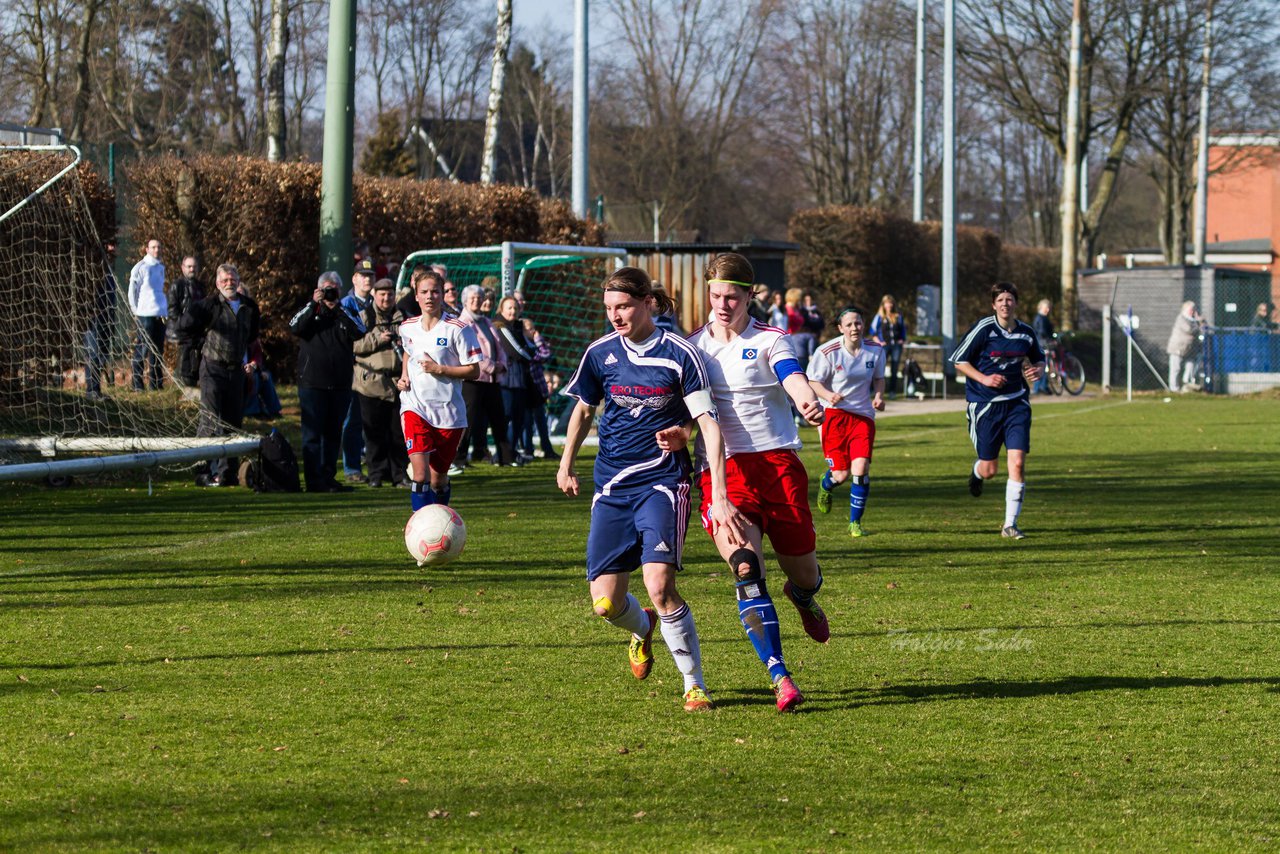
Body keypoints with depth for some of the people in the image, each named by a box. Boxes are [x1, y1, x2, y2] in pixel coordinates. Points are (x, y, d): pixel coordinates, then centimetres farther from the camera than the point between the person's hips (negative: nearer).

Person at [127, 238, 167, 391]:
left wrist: (165, 311, 16)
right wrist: (135, 311, -8)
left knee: (158, 350, 9)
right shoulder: (141, 267, -4)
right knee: (142, 350, -6)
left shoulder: (161, 267, 16)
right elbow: (132, 290, -4)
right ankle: (137, 384, -2)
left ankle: (157, 383, 15)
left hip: (160, 314, 7)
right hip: (145, 315, -7)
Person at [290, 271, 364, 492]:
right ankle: (313, 480, -5)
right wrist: (313, 304, -14)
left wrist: (338, 308, -11)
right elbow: (295, 327, -10)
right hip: (312, 382, -3)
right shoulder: (310, 311, 8)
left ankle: (328, 477, 15)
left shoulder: (345, 313, 12)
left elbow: (359, 333, -7)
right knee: (312, 434, -5)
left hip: (340, 384, 3)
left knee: (333, 433, 8)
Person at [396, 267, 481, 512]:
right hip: (415, 406, 2)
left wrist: (439, 369, -17)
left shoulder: (458, 329, -8)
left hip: (448, 412, -2)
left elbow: (473, 371, -8)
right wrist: (404, 376, 10)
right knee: (420, 472, -18)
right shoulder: (408, 328, 6)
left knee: (438, 478, 8)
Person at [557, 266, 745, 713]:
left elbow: (708, 424, -13)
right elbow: (583, 409, 21)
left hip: (662, 483, -4)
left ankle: (695, 685, -5)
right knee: (606, 603, -2)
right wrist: (566, 465, 26)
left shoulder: (678, 354, -9)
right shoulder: (601, 353, 3)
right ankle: (643, 629, 36)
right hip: (611, 487, 4)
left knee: (660, 586, -22)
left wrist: (719, 497, -21)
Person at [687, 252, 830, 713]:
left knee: (805, 576, 7)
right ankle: (779, 676, -20)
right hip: (722, 469, 1)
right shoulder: (693, 347, 12)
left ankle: (802, 597, 49)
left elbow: (792, 377, -18)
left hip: (778, 462, -1)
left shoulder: (769, 341, 3)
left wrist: (806, 399, -42)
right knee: (746, 567, -22)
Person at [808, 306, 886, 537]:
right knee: (841, 474, -2)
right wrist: (829, 395, -25)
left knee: (861, 469, -13)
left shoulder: (875, 351, 1)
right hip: (835, 414, -2)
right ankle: (826, 484, 39)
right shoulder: (828, 352, -11)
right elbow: (813, 381, -6)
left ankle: (855, 522, 2)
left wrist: (878, 395, -4)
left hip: (863, 415, 2)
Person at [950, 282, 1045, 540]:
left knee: (1018, 463, -11)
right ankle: (977, 472, 45)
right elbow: (959, 361, -3)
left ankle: (1010, 524, -4)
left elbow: (1039, 359, 22)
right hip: (984, 404, -2)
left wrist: (1038, 370, -2)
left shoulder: (1027, 333, 3)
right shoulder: (983, 329, -9)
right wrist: (983, 378, -17)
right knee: (989, 469, 4)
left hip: (1016, 403, 2)